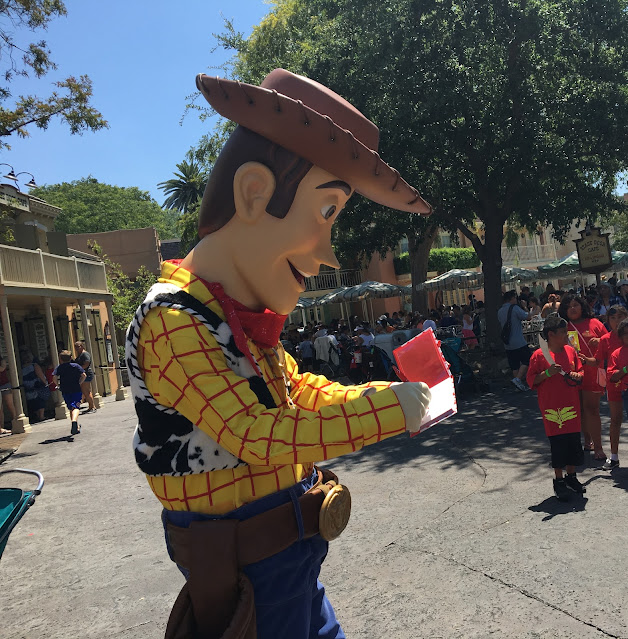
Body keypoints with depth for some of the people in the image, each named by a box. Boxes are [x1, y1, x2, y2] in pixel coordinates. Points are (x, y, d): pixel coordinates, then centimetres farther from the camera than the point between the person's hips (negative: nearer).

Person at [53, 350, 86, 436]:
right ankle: (74, 420, -37)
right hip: (77, 390, -1)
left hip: (65, 391, 1)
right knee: (76, 407, -9)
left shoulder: (59, 368, 5)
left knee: (71, 408, 14)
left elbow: (55, 377, -10)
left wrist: (59, 385, 5)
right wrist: (79, 383, 7)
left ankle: (76, 426, 19)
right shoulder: (76, 365, 5)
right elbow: (84, 375, -5)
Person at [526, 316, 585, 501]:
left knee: (574, 442, 10)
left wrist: (577, 376, -3)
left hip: (572, 406, 5)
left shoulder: (571, 351, 7)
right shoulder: (539, 355, -8)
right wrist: (547, 373, -20)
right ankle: (559, 481, 16)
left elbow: (580, 372, 18)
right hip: (552, 408, -5)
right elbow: (531, 381, -6)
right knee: (558, 445, 1)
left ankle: (571, 477, 29)